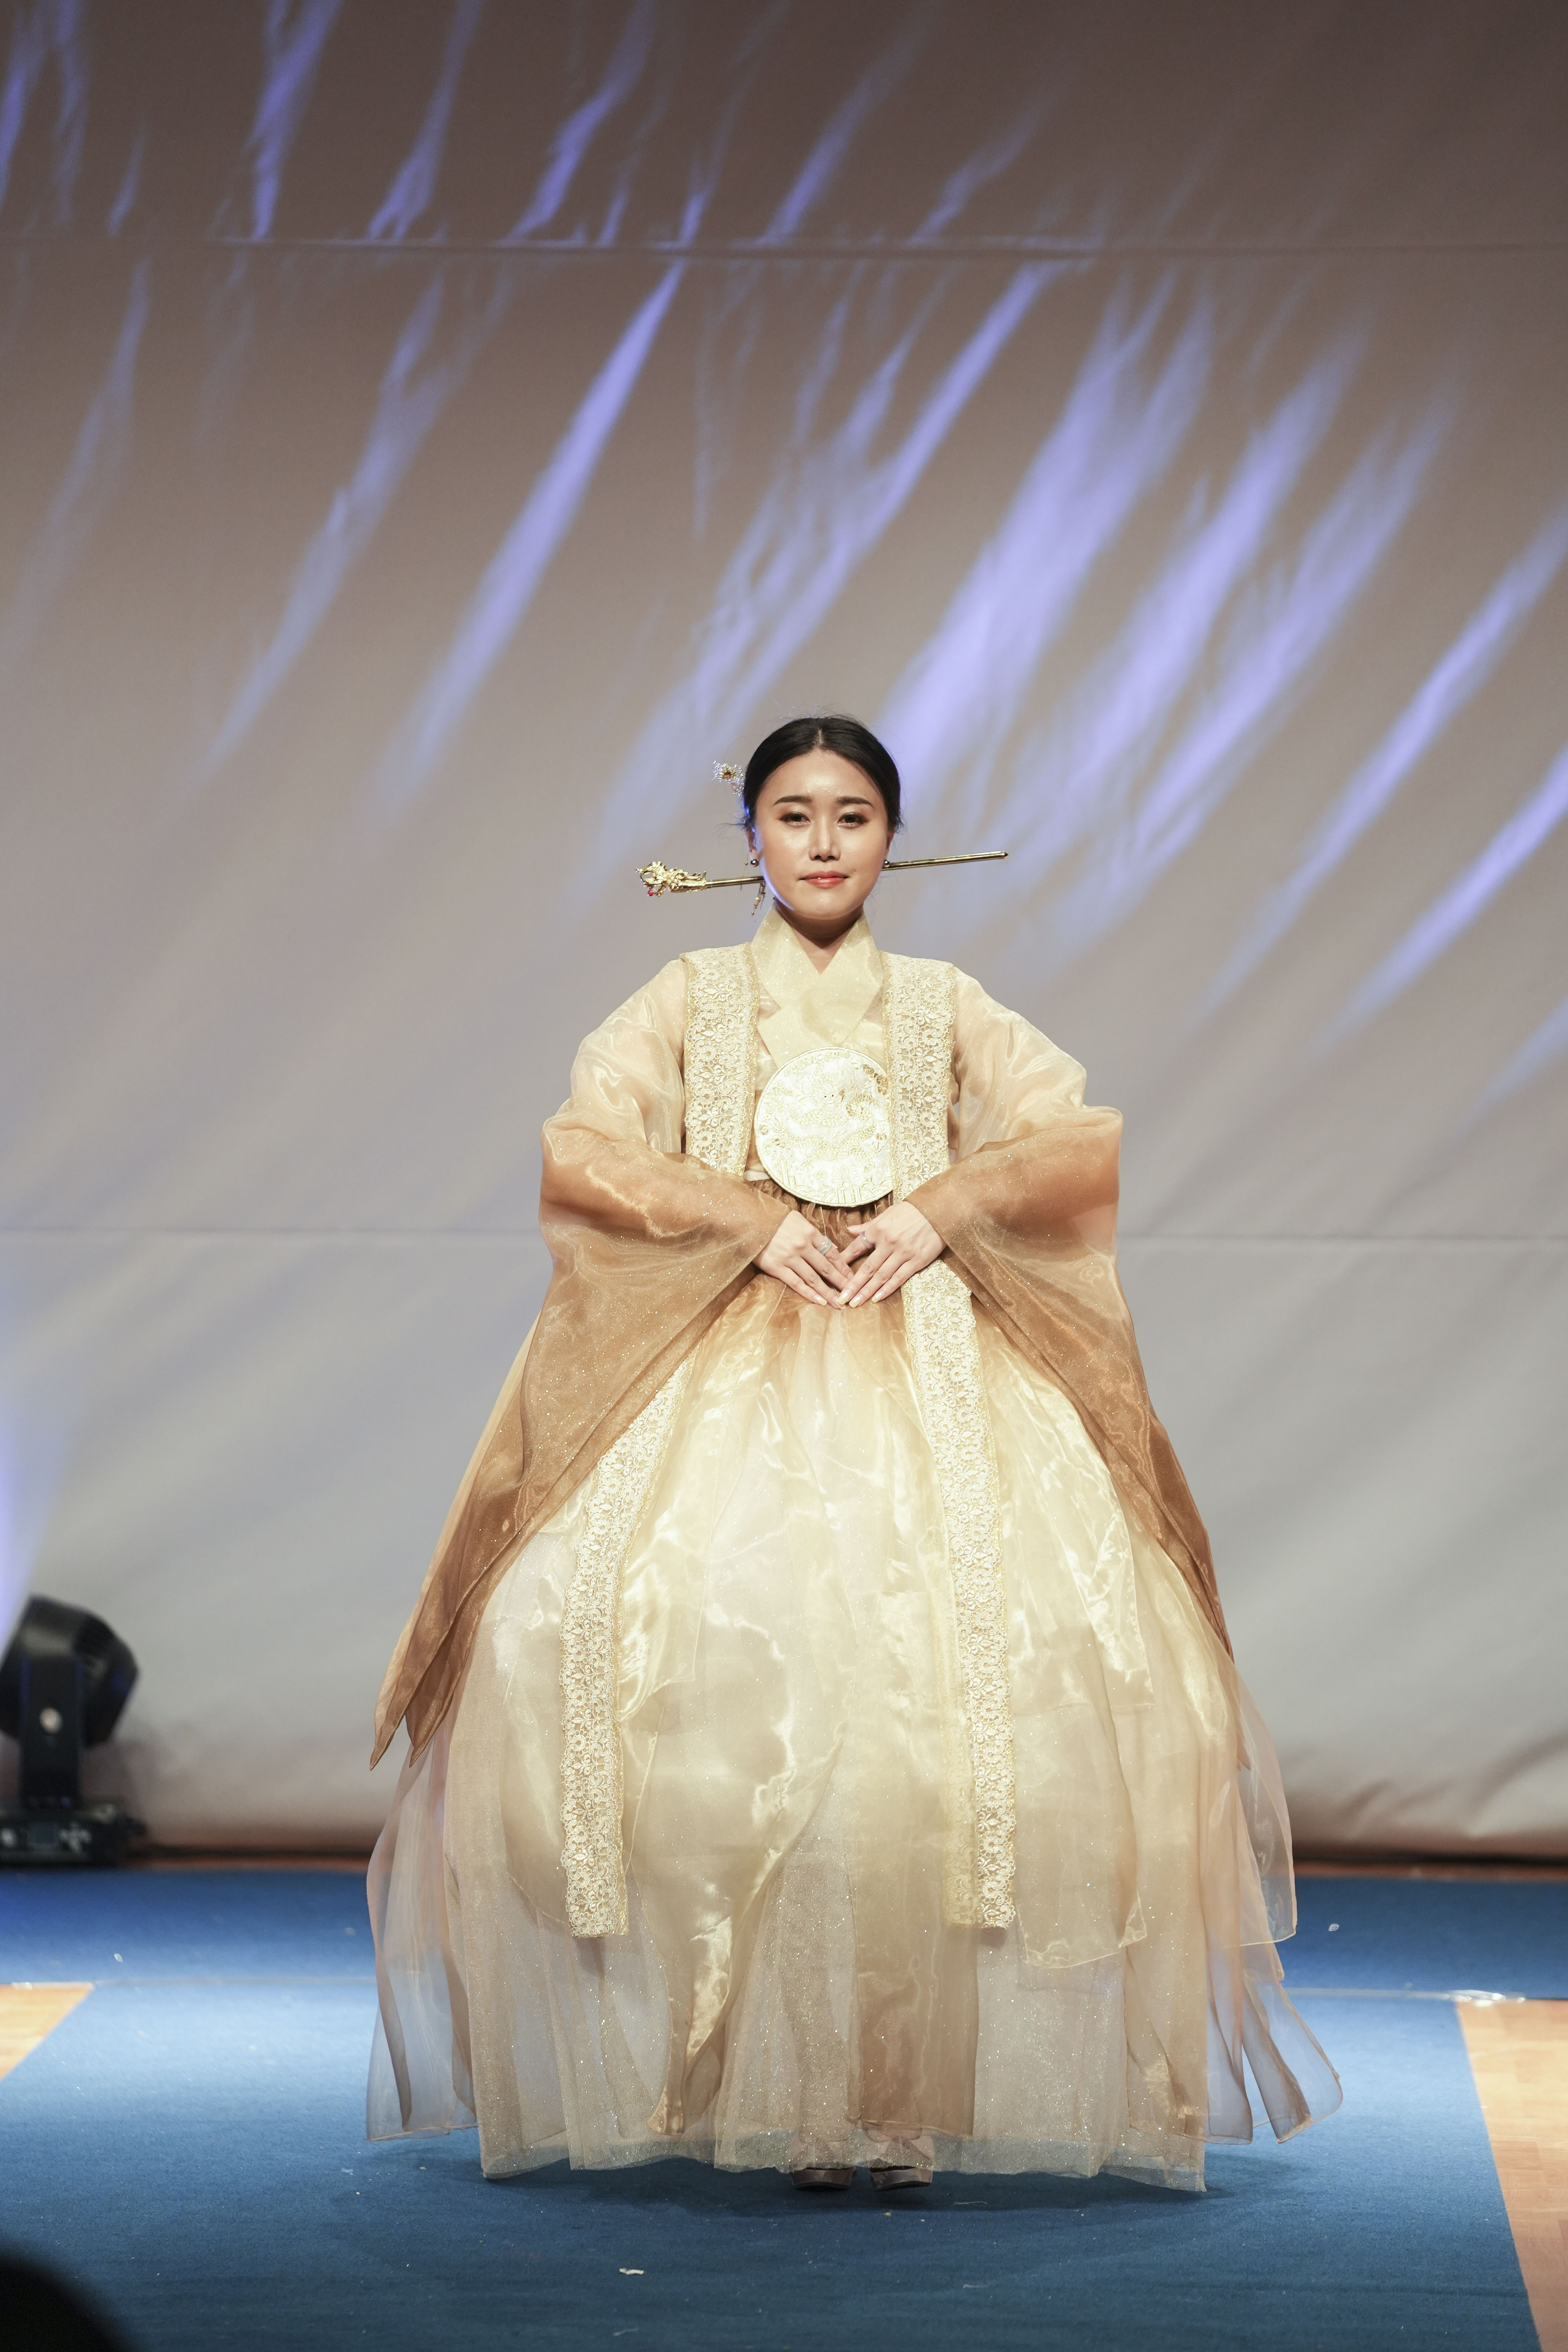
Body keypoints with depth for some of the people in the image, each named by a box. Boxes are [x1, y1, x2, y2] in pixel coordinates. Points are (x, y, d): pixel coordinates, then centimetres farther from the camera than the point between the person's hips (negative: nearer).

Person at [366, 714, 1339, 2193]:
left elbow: (1083, 1137, 8)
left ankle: (913, 2084, -15)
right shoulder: (692, 996, 15)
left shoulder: (944, 1004, 18)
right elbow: (576, 1146, 2)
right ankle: (762, 2073, -15)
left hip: (929, 1370, 1)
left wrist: (940, 1207, -7)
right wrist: (757, 1217, -7)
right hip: (730, 1374, 0)